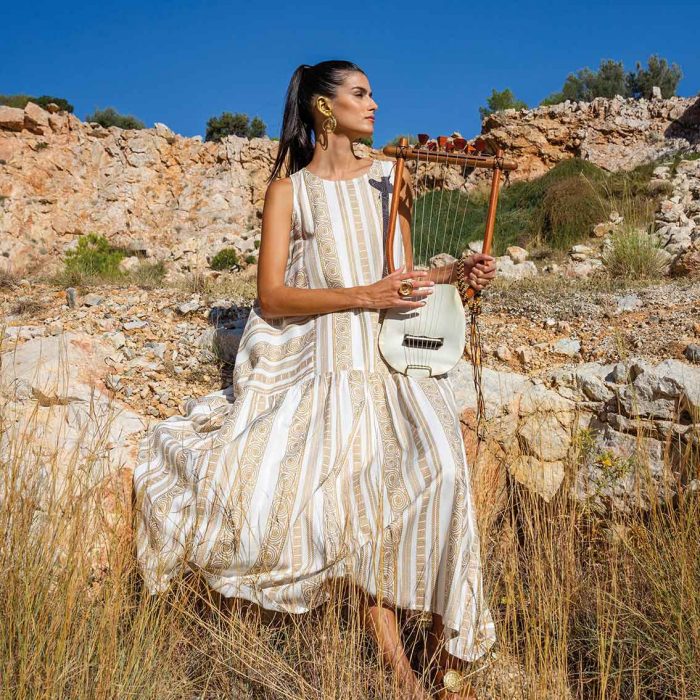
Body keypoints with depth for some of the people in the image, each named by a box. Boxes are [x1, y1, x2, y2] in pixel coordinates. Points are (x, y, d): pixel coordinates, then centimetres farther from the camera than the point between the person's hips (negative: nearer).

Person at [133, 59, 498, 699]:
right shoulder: (289, 191, 6)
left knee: (437, 467, -20)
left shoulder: (385, 177, 16)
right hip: (325, 363, -2)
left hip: (394, 358, 3)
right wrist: (362, 296, -16)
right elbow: (271, 296, -5)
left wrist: (456, 273, 0)